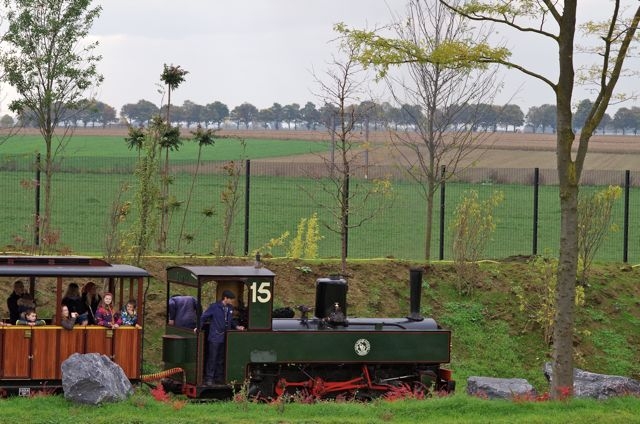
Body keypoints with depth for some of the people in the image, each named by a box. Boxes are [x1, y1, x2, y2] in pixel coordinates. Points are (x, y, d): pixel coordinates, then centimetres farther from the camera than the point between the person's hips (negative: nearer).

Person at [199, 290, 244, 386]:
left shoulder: (230, 308, 8)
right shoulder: (214, 307, -9)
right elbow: (204, 317, -5)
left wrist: (236, 326, 5)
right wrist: (199, 327, -13)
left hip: (224, 338, 6)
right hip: (215, 337, -6)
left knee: (221, 359, 13)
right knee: (212, 358, -4)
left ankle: (219, 378, 22)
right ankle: (209, 378, 0)